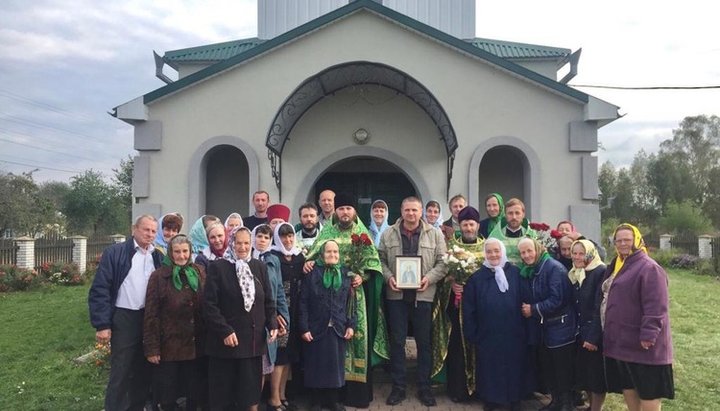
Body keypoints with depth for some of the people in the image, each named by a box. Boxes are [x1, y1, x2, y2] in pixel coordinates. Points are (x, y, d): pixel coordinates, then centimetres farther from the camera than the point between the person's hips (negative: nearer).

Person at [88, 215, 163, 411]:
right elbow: (100, 289, -9)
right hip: (124, 319, -4)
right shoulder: (115, 253, -6)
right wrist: (102, 324, -13)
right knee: (120, 371, 2)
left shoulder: (158, 257, 8)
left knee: (143, 369, 15)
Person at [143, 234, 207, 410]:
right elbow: (151, 314, -8)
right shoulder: (159, 276, -6)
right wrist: (151, 348, -11)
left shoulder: (199, 272, 5)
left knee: (195, 394, 14)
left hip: (195, 345, 3)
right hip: (169, 345, -3)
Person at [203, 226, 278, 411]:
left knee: (251, 389, 10)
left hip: (253, 339, 4)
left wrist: (272, 324, -3)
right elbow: (209, 305, -10)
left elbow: (268, 301, 11)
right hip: (225, 339, -3)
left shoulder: (260, 267, 7)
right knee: (223, 392, 6)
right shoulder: (217, 267, -6)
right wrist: (225, 331, -17)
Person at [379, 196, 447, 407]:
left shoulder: (435, 234, 2)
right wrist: (388, 277, -10)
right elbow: (381, 260, 6)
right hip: (396, 295, 1)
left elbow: (443, 262, 0)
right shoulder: (388, 234, 6)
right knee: (397, 341, 7)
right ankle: (398, 387, 19)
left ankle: (424, 387, 21)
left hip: (423, 295, 0)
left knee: (424, 342, 8)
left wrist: (429, 278, -14)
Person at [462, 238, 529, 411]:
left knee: (513, 367, 11)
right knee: (490, 368, 9)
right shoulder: (477, 277, -1)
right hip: (487, 334, 0)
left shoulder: (516, 274, -1)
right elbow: (468, 308, -1)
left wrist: (525, 328, -6)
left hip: (513, 334, 0)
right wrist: (471, 333, -4)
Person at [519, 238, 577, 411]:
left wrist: (534, 309, -17)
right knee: (546, 367, 15)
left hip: (559, 328, -8)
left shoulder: (554, 268, -15)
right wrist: (526, 308, -1)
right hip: (542, 327, 8)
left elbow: (557, 300, -22)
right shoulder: (528, 271, 9)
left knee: (562, 368, 1)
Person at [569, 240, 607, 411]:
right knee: (584, 371, 14)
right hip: (582, 331, 7)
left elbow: (600, 307, -20)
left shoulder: (600, 272, -15)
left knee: (596, 373, 0)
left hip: (596, 333, -7)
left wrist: (593, 336, -21)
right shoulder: (575, 274, 9)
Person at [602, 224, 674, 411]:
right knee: (627, 385, 18)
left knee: (647, 389, 2)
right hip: (621, 340, 9)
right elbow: (609, 298, 24)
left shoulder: (649, 267, -15)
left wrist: (648, 334, -25)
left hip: (641, 343, -9)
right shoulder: (616, 265, 14)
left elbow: (655, 306, -22)